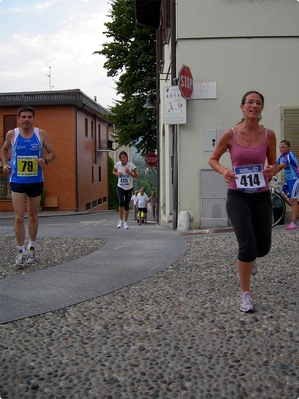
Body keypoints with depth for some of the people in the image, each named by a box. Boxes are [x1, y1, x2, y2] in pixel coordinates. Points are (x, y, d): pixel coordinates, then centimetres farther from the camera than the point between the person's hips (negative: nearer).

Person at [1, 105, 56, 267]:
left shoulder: (41, 134, -3)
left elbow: (52, 153, 3)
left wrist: (46, 160, -19)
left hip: (36, 181, 1)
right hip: (17, 181, -1)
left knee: (33, 216, 13)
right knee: (19, 217, -6)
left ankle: (31, 249, 29)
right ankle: (21, 251, 6)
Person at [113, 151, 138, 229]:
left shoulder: (131, 165, -12)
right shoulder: (118, 164, -6)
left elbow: (136, 176, -7)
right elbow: (113, 171, 14)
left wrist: (129, 173, -25)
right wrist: (117, 174, -9)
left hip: (129, 188, 0)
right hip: (120, 187, 0)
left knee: (127, 206, 4)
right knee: (121, 202, -21)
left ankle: (125, 222, 21)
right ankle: (121, 220, -2)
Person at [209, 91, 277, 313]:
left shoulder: (269, 135, -2)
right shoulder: (230, 134, -6)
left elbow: (273, 164, 10)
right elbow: (213, 159, 5)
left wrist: (272, 170, -14)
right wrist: (223, 171, -16)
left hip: (262, 196, 3)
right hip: (237, 196, -3)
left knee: (263, 248, 9)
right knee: (248, 245, -14)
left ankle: (248, 258, 49)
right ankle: (245, 293, 6)